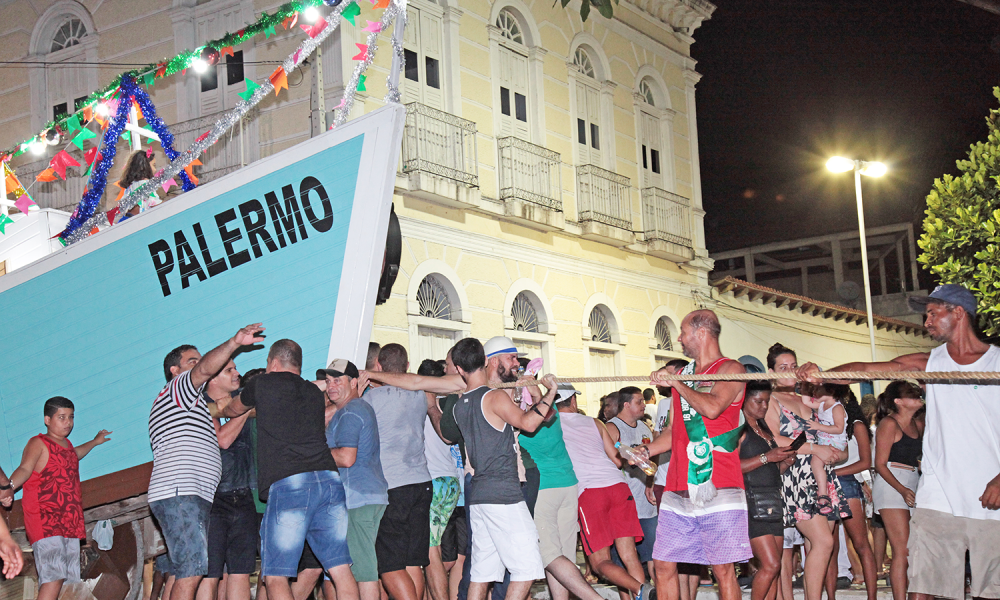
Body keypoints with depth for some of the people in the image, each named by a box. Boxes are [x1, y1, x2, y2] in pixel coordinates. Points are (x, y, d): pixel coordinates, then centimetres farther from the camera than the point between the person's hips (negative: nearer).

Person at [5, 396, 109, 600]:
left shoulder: (66, 444, 21)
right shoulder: (38, 444, -3)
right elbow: (25, 469, -22)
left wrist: (94, 442, 61)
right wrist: (10, 487, -42)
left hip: (69, 522, 8)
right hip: (44, 520, -8)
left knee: (65, 578, 2)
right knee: (54, 576, -22)